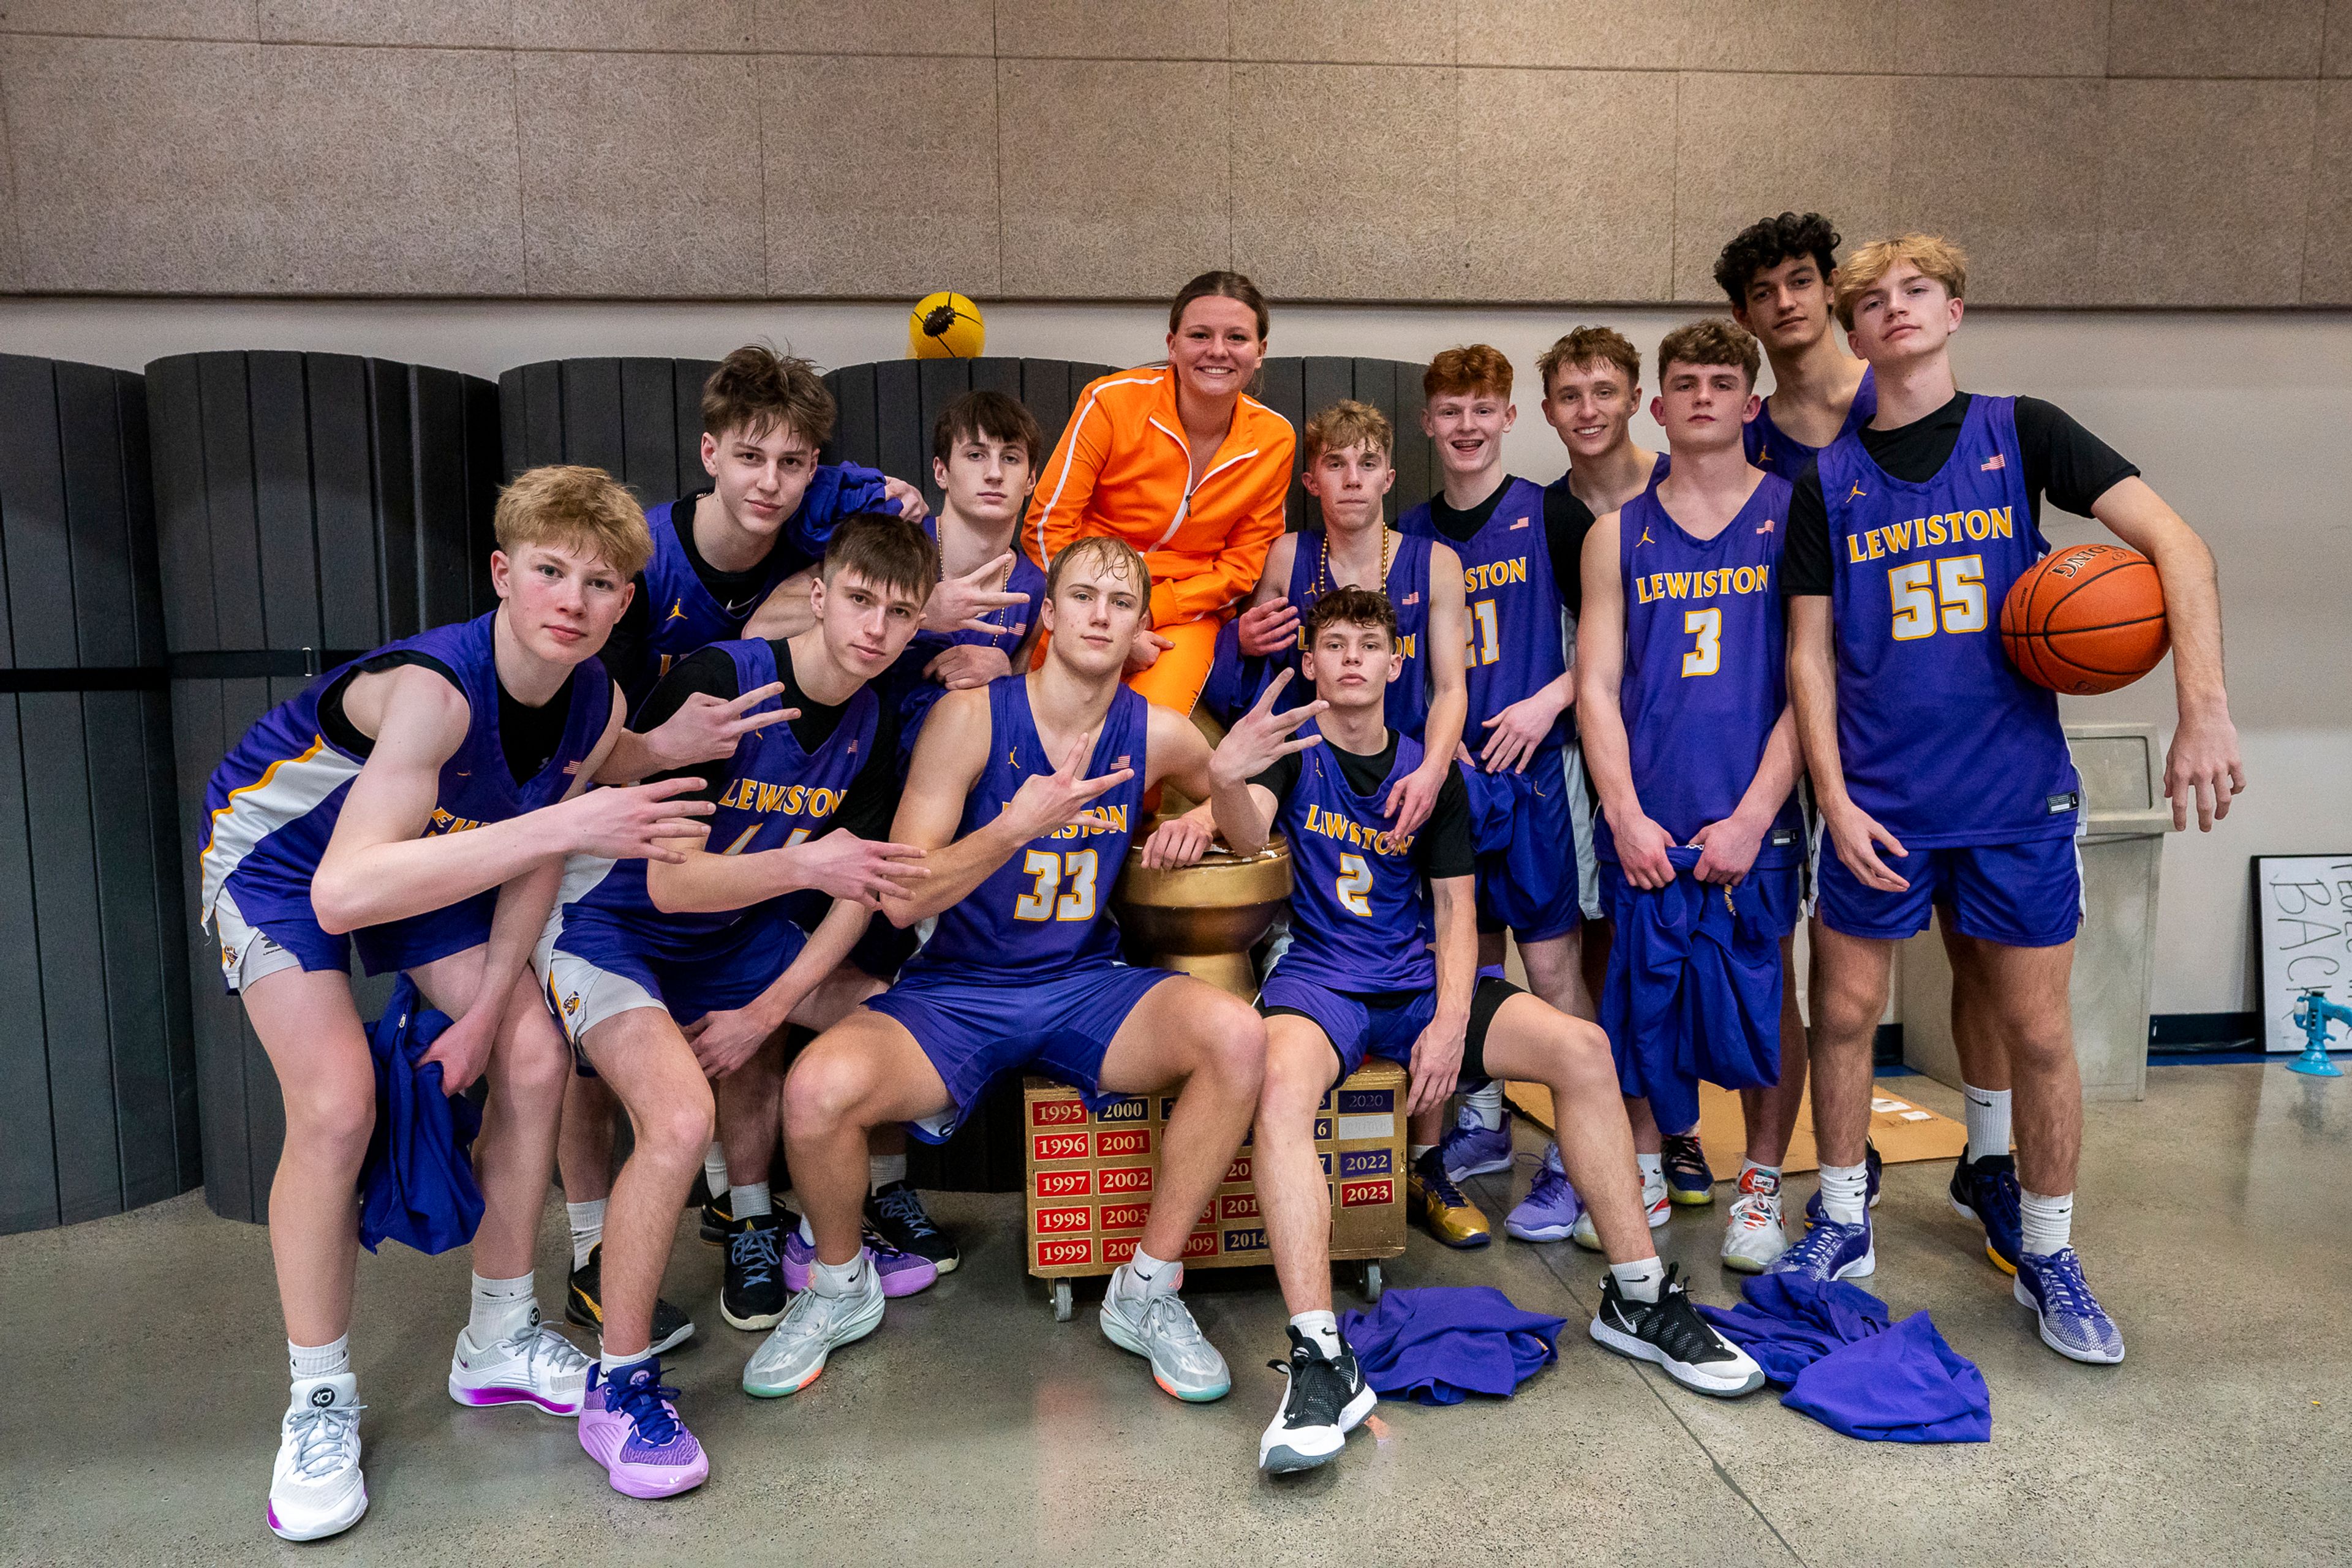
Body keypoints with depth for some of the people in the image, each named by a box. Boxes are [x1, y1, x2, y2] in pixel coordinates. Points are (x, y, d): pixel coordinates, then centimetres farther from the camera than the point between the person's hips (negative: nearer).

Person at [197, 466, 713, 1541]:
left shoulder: (598, 707, -19)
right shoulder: (435, 687, -40)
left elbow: (534, 863, -5)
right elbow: (342, 894, -50)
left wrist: (486, 1010, -7)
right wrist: (560, 825, -54)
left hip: (426, 850, 6)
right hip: (279, 849, -5)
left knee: (534, 1059, -4)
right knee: (337, 1103, -20)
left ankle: (499, 1342, 16)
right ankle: (320, 1402, 2)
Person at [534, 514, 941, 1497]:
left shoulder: (873, 725, -4)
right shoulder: (719, 682, -25)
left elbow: (860, 888, 2)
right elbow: (674, 882, -27)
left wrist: (765, 1012, -6)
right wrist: (805, 865, -43)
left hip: (729, 930, 7)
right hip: (610, 920, -7)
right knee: (680, 1120, -29)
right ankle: (619, 1390, -9)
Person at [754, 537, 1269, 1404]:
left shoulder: (1155, 734, -1)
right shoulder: (970, 717, -9)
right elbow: (901, 898, -14)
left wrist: (1228, 785, -5)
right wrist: (1017, 826, -29)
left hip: (1084, 985, 2)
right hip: (955, 989, -2)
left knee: (1237, 1034, -25)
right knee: (818, 1088, -29)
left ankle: (1147, 1292, -4)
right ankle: (840, 1288, 7)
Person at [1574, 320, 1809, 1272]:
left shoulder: (1796, 517, 3)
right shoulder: (1617, 535, 10)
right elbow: (1597, 686, 5)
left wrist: (1751, 818, -11)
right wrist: (1625, 816, -6)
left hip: (1753, 811, -1)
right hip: (1644, 816, 2)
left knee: (1765, 994, 5)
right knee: (1642, 991, 7)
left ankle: (1760, 1186, 23)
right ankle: (1645, 1173, 25)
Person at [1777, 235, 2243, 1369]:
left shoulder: (2018, 432, 1)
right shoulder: (1828, 482, 4)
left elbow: (2173, 542, -7)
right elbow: (1810, 653, 4)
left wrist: (2205, 708, -18)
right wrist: (1833, 798, -6)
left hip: (2017, 792, -1)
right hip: (1878, 802, 1)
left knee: (2036, 1030, 7)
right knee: (1844, 1014, 6)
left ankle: (2048, 1257, 26)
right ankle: (1841, 1228, 26)